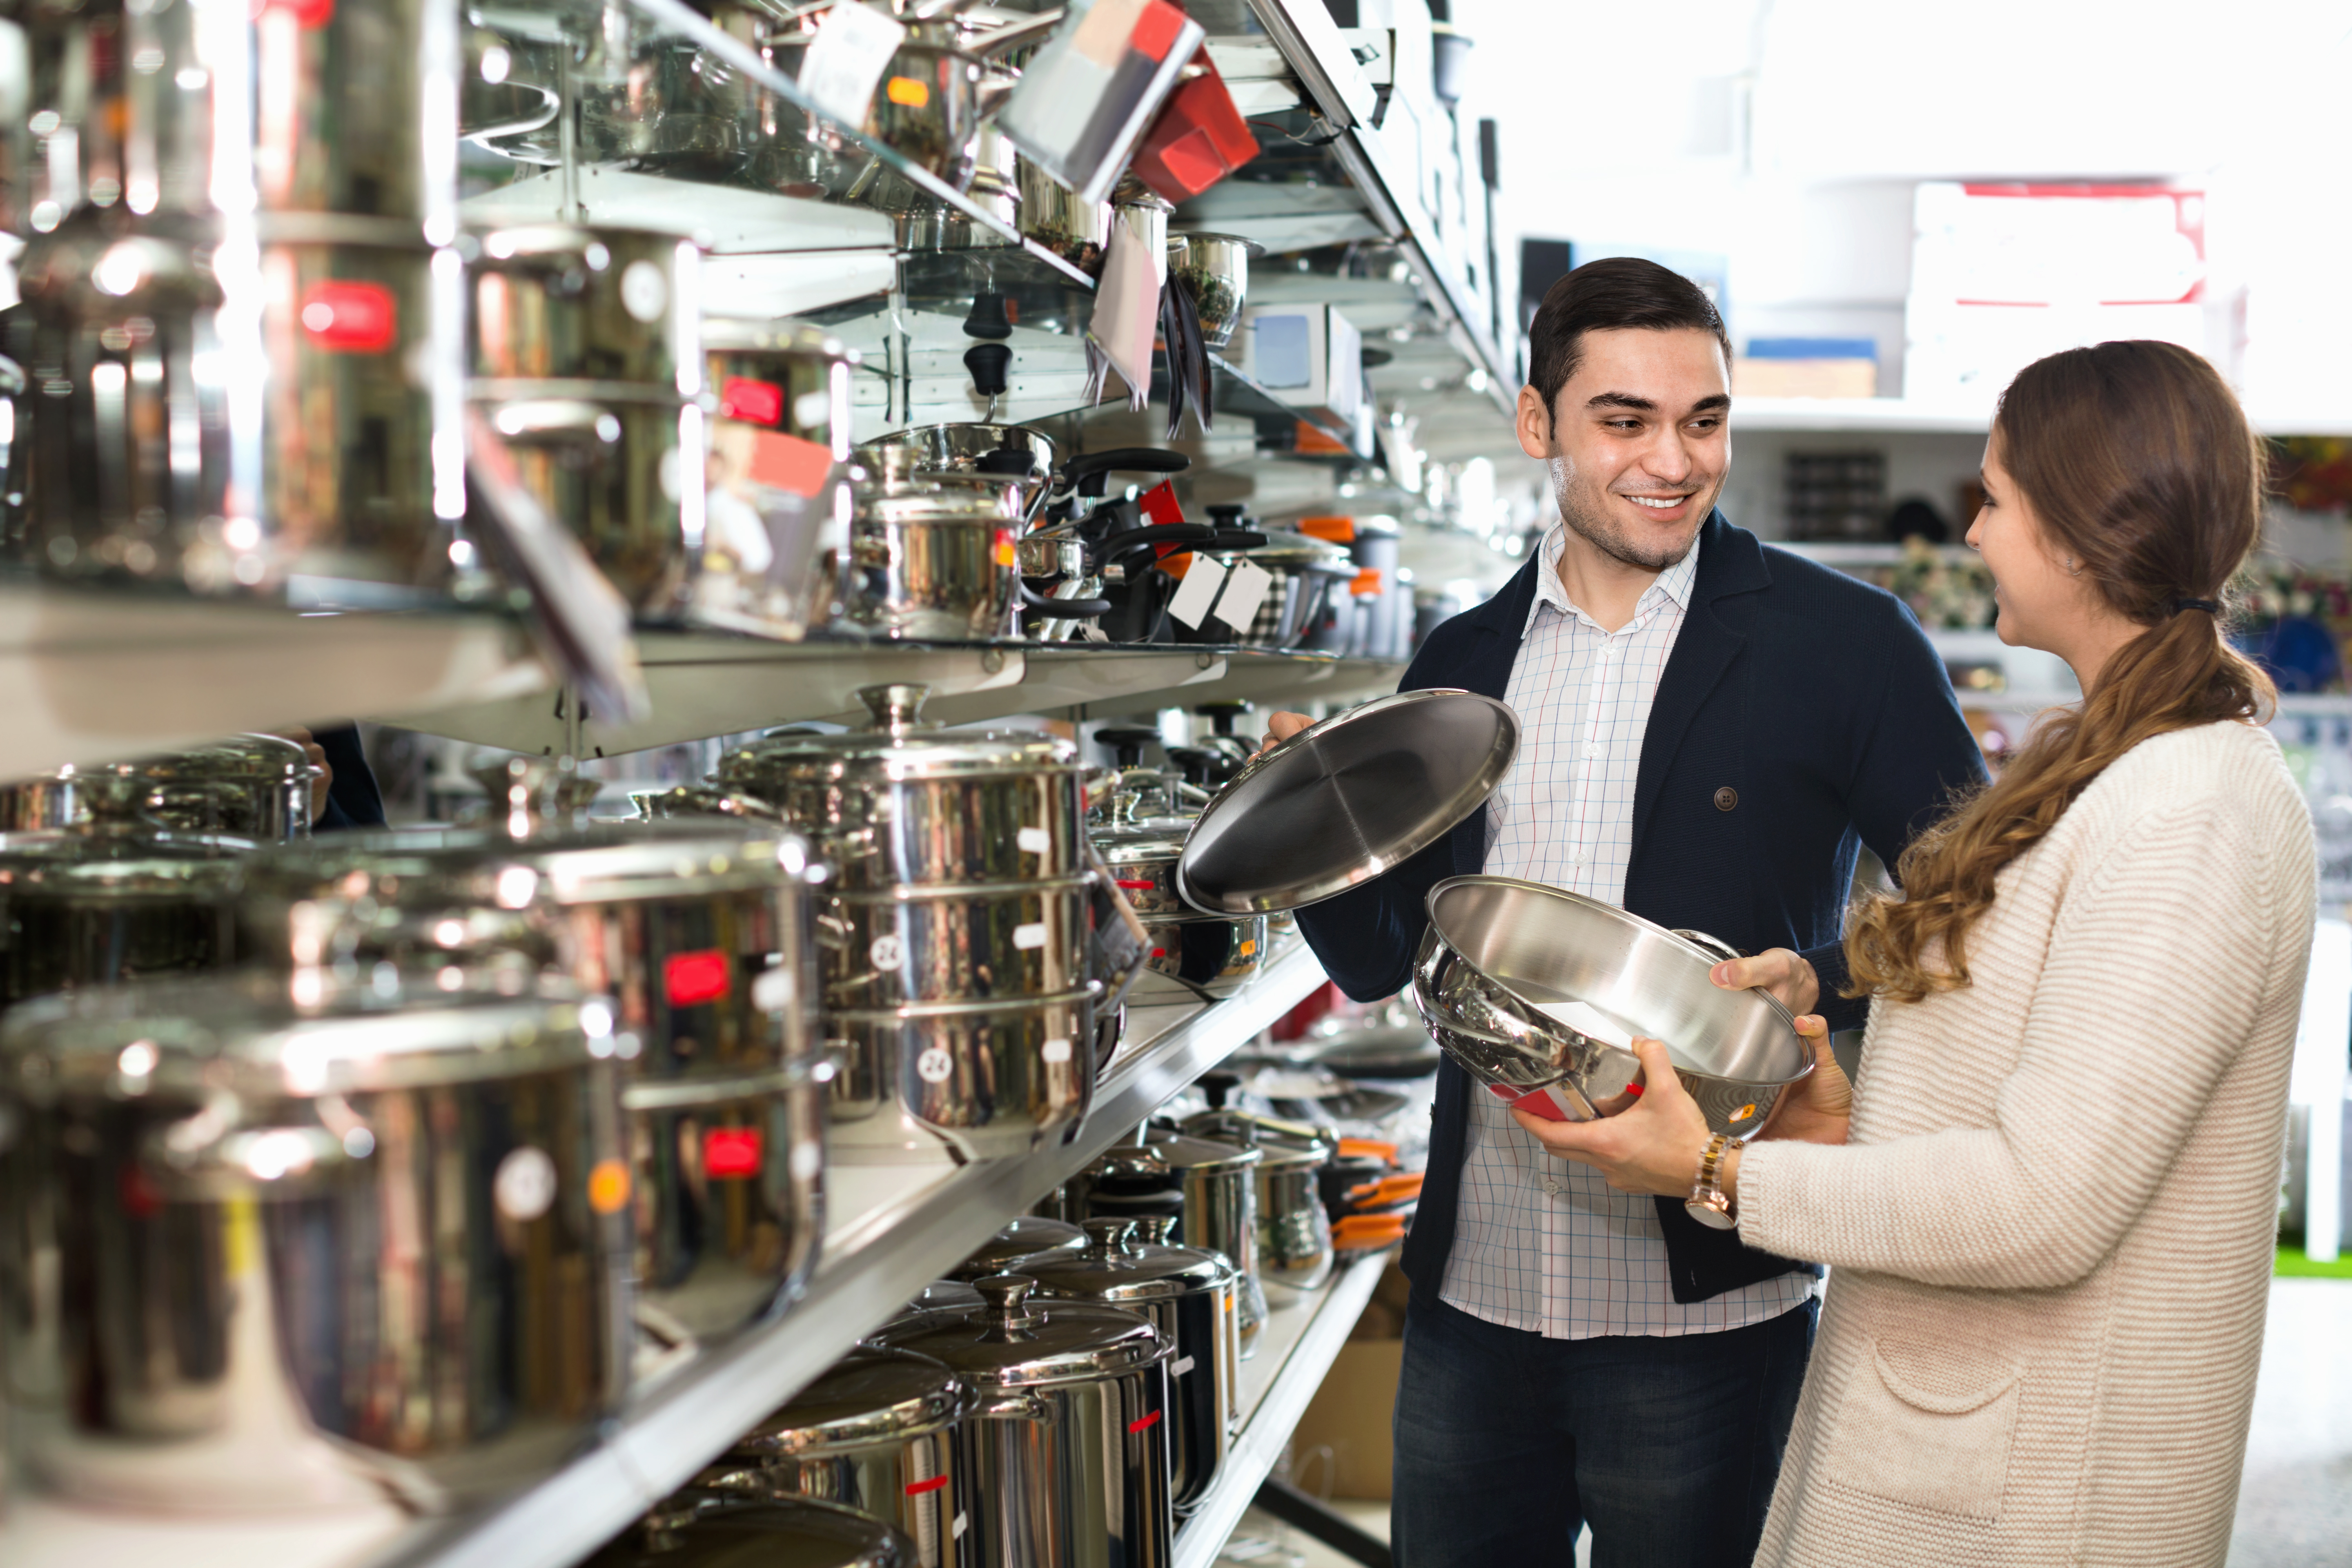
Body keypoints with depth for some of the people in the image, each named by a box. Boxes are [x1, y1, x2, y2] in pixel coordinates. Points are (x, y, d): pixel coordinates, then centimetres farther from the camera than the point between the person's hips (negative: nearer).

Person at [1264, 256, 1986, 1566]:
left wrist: (1823, 982, -22)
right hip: (1471, 1292, 4)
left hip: (1704, 1309, -4)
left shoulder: (1847, 644, -5)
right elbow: (1379, 962, 11)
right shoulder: (1464, 663, 7)